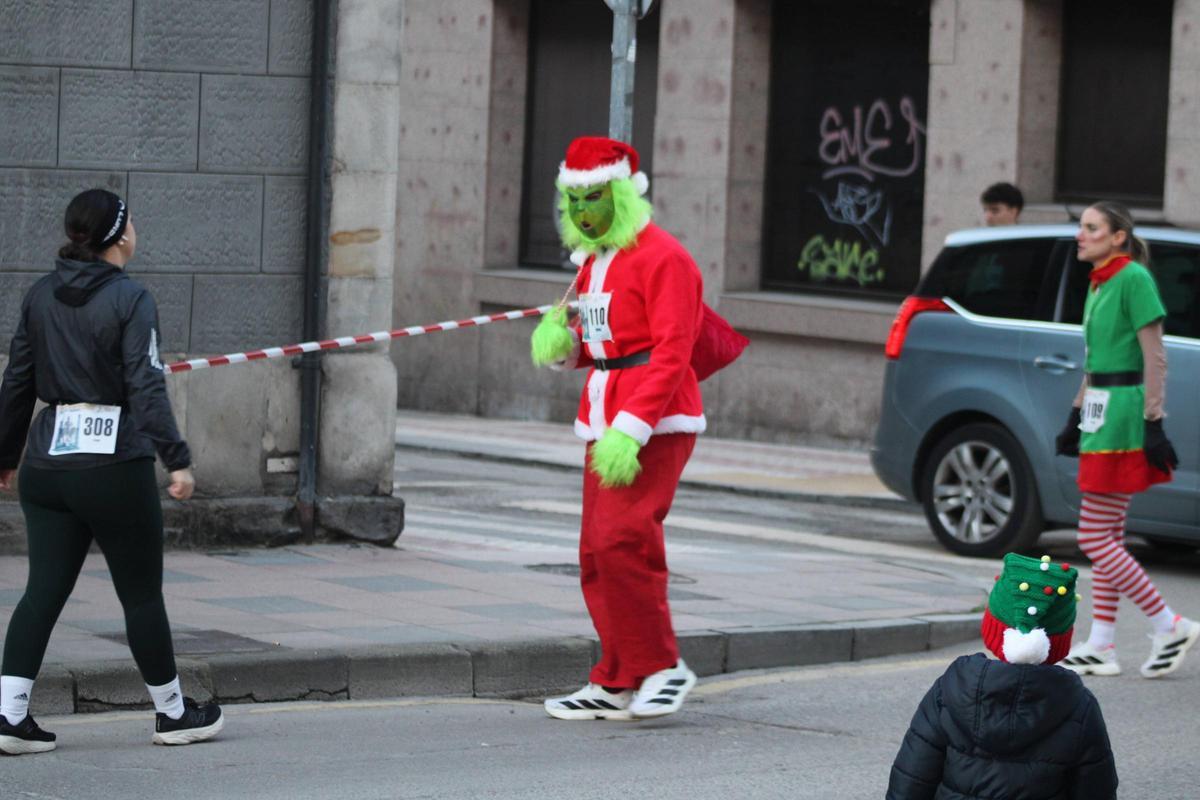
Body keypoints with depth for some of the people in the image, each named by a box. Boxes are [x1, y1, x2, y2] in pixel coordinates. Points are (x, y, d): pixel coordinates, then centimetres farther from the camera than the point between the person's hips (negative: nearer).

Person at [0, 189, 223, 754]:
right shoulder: (130, 300, -10)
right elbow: (146, 388, -17)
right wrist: (177, 460, -18)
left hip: (47, 463, 5)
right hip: (114, 464, -5)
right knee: (141, 595, 8)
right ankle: (173, 713, 20)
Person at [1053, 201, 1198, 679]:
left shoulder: (1134, 278, -13)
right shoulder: (1099, 282, 14)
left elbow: (1155, 358, -16)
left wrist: (1153, 424, -20)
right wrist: (1076, 417, 22)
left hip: (1123, 415, -10)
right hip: (1100, 415, 10)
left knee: (1095, 539, -8)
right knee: (1107, 537, 10)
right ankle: (1100, 648, 13)